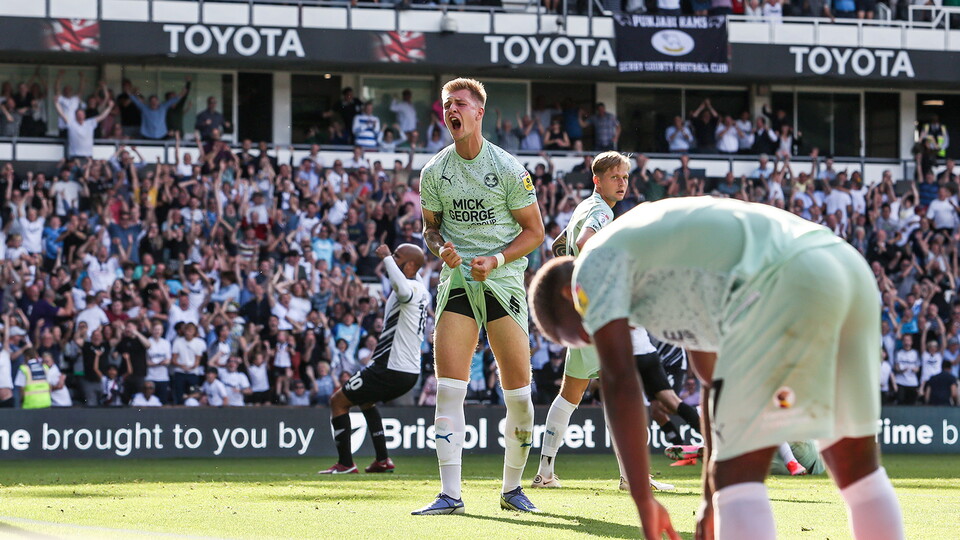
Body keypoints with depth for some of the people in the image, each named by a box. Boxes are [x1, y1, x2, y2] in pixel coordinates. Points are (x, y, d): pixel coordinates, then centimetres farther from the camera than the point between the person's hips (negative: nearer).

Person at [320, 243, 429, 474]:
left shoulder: (411, 289, -19)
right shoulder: (421, 290, 12)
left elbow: (402, 289, -45)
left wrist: (386, 257, -33)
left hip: (391, 369, -10)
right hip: (410, 371, 10)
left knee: (338, 401, 3)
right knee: (365, 400, 34)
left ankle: (345, 463, 3)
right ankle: (383, 460, 27)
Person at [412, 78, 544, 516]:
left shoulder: (508, 169, -3)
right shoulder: (434, 171, 6)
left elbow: (534, 231, 2)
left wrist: (496, 259, -12)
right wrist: (441, 247, -6)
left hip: (503, 281, -2)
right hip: (457, 280, 2)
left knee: (517, 389, -3)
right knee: (448, 387, -11)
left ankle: (512, 488, 14)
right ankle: (450, 495, -11)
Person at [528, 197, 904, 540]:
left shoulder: (596, 263, 13)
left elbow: (619, 381, 3)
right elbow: (716, 381, 41)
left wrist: (643, 501, 5)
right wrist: (712, 496, 44)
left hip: (786, 288, -9)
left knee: (739, 475, -4)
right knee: (853, 459, 19)